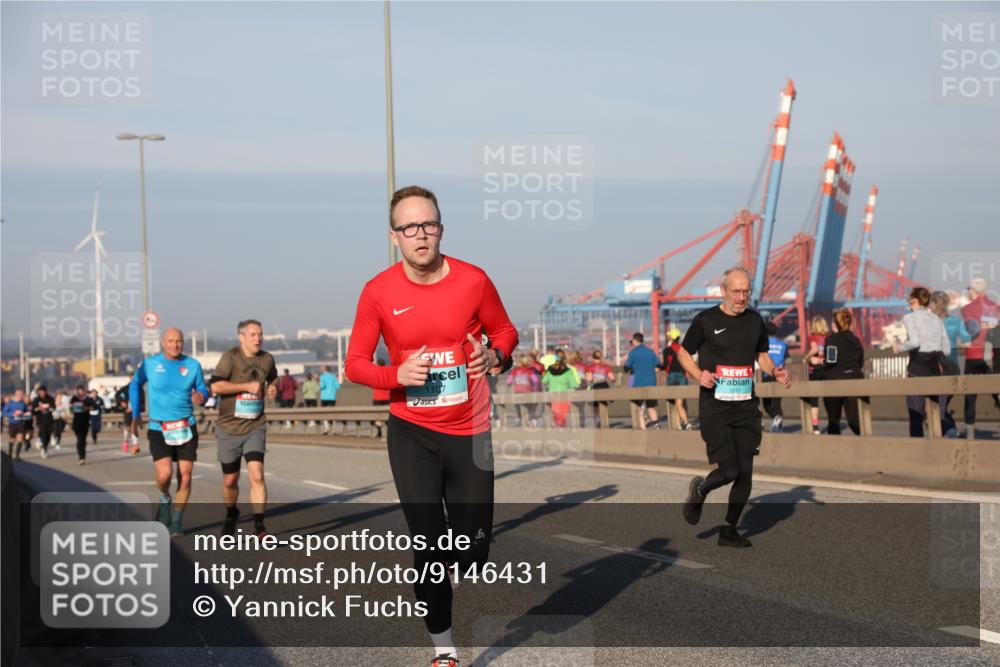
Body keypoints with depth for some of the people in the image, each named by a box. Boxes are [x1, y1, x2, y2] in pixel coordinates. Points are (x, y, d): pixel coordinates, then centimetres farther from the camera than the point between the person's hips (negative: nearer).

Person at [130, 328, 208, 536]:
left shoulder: (192, 365, 1)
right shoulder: (149, 364, -1)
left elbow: (203, 389, 11)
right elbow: (135, 385, 15)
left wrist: (200, 396, -14)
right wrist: (135, 415, 14)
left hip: (186, 428, 2)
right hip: (158, 430, -2)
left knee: (185, 476, -1)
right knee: (164, 474, -19)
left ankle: (176, 522, 15)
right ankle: (164, 500, 16)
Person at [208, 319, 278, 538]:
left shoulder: (267, 359, 4)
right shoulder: (230, 357, -11)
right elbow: (215, 386, -22)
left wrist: (272, 387, 4)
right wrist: (247, 386, -22)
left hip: (255, 427, 2)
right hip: (228, 428, -2)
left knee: (257, 475, -15)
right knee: (230, 481, 11)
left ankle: (259, 525, -10)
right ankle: (231, 514, 38)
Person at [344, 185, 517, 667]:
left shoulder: (473, 280, -6)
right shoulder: (379, 292, -7)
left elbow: (504, 331, 11)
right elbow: (355, 364, 0)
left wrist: (496, 355, -12)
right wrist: (397, 375, -19)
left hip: (469, 432, 1)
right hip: (412, 435, -1)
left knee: (473, 547, 3)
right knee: (429, 545, 0)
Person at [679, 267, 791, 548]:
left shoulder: (754, 320, 9)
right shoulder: (705, 321, -4)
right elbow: (684, 353, 6)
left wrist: (775, 371, 1)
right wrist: (699, 374, -13)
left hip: (746, 407, 4)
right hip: (715, 408, -4)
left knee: (745, 473, 0)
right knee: (728, 470, -11)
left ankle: (729, 530, 16)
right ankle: (699, 490, 23)